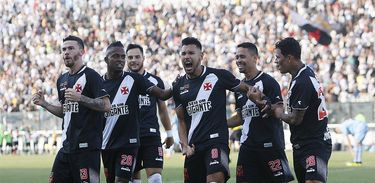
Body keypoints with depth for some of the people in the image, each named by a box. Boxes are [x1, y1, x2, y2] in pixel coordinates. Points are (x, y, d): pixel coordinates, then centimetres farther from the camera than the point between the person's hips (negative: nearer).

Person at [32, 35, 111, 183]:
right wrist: (44, 104, 13)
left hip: (87, 147, -8)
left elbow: (106, 105, -15)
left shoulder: (90, 75, -7)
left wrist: (80, 98, -21)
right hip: (67, 147, 8)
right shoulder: (62, 80, 18)